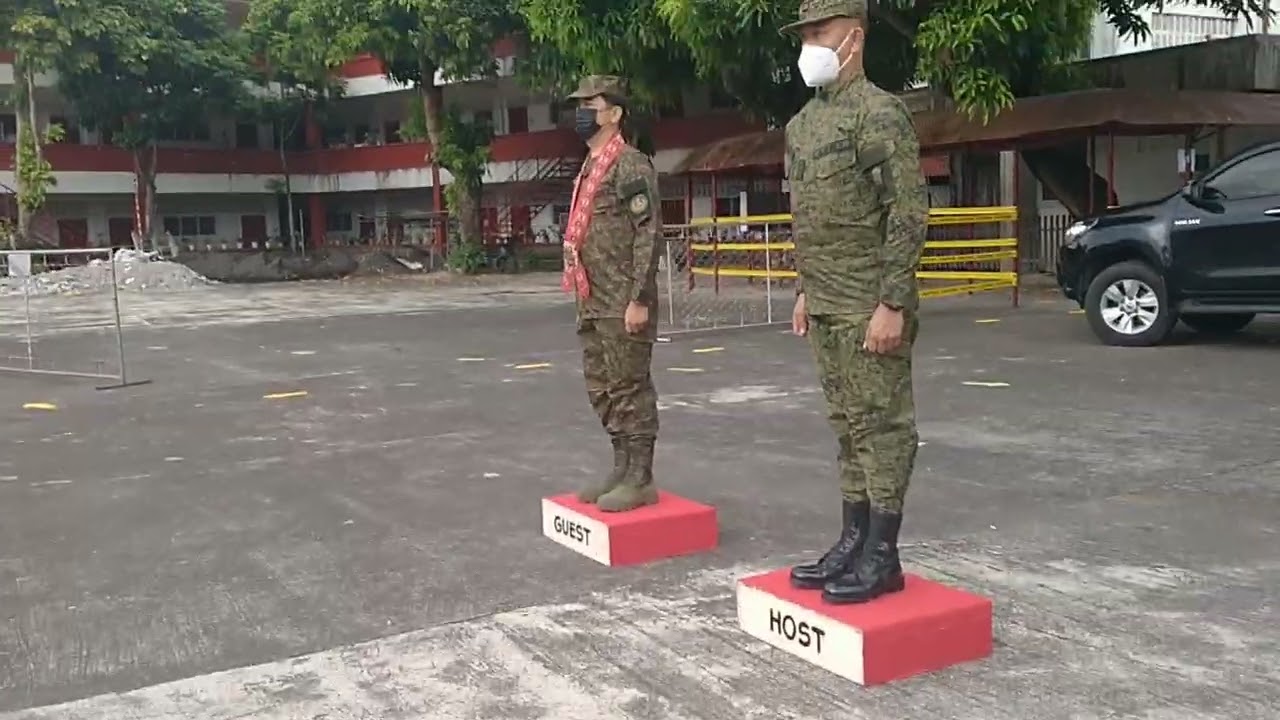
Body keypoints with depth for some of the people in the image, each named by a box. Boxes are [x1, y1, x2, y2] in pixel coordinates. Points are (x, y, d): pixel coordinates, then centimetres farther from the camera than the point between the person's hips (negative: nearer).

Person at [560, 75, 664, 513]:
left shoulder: (631, 165, -11)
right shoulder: (589, 167, 17)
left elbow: (648, 235, -17)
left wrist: (639, 299, -21)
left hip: (624, 304, -9)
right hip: (593, 304, 9)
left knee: (630, 388, -4)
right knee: (602, 389, 13)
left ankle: (640, 480, 4)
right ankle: (622, 468, 23)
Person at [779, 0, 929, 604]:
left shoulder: (880, 113, -12)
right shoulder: (803, 122, 14)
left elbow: (909, 214, -16)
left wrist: (892, 304, -20)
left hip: (868, 305, -8)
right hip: (825, 305, 9)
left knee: (881, 426, -1)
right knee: (846, 425, 13)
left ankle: (882, 556, 6)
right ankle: (853, 540, 21)